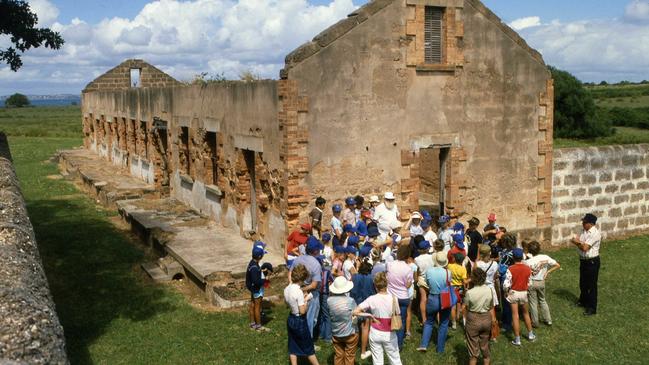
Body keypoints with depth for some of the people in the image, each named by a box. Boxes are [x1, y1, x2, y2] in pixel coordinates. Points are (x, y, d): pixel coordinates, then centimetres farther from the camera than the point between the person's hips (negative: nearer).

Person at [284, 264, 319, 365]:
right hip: (300, 321, -7)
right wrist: (306, 300, -10)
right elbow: (302, 311, -24)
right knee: (308, 347, 9)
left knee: (293, 346, 16)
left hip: (290, 319, 7)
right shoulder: (299, 291, -26)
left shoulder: (286, 289, -3)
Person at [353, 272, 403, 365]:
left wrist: (371, 316, -7)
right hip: (389, 334, 0)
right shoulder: (393, 298, -13)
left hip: (375, 334, 0)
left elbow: (355, 312, -15)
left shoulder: (372, 299, -13)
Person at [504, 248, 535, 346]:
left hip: (513, 293, -3)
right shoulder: (528, 269, -8)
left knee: (515, 315, 4)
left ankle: (517, 339, 8)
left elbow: (506, 284, -18)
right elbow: (529, 283, 0)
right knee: (526, 313, 23)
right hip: (524, 293, 3)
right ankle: (530, 334, 35)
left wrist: (506, 292, 0)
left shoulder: (510, 269, -19)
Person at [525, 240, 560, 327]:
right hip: (541, 282, 4)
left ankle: (535, 322, 18)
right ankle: (548, 320, 28)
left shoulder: (528, 262, -21)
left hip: (531, 283, -4)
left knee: (533, 303, 9)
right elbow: (557, 265, -4)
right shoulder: (545, 257, -10)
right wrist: (548, 272, 3)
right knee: (542, 300, 24)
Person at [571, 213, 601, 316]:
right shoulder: (585, 231, 3)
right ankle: (583, 301, 41)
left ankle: (592, 308, 11)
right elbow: (575, 241, 1)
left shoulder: (595, 233, -23)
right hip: (583, 260, 9)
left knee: (591, 285, 1)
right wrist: (580, 243, -20)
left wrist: (578, 242, -8)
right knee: (583, 282, 22)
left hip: (592, 262, -8)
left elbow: (585, 247, -26)